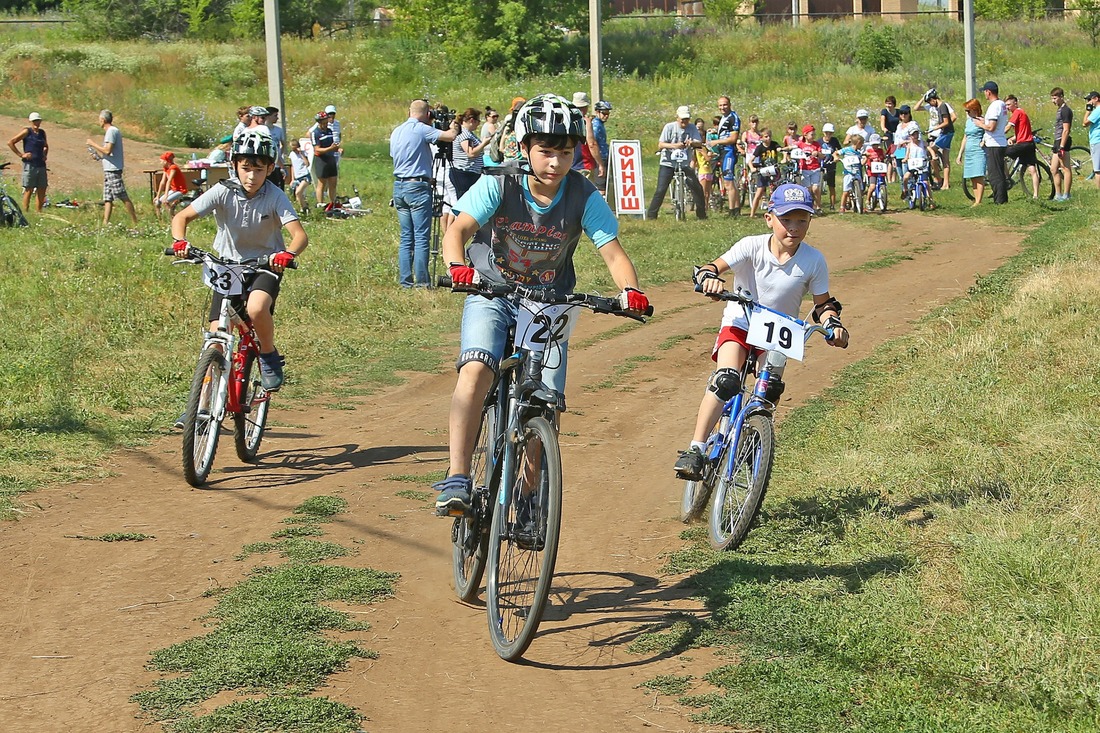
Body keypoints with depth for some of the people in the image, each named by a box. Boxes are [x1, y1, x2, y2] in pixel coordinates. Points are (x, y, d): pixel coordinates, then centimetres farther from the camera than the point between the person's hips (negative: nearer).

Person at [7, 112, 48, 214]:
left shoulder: (42, 133, 12)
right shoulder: (27, 132, -5)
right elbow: (10, 142, -9)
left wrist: (45, 155, 12)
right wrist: (21, 155, -10)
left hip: (41, 165, 6)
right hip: (30, 165, -6)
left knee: (41, 191, 7)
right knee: (28, 190, -3)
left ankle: (38, 213, 14)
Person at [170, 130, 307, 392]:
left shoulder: (275, 197, -16)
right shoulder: (223, 192, -14)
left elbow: (300, 235, -25)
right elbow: (181, 217, -12)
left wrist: (288, 254, -47)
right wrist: (180, 241, -33)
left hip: (265, 267, -2)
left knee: (256, 308, -33)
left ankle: (269, 356, -5)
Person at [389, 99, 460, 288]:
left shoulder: (396, 132, 13)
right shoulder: (422, 130, -11)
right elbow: (451, 136, -17)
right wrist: (453, 127, 7)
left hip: (398, 186, 7)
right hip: (417, 187, -7)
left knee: (406, 237, 9)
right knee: (421, 237, -5)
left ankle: (405, 281, 7)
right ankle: (422, 281, -7)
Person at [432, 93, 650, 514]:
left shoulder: (583, 197, -12)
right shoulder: (499, 185, -15)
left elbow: (613, 252, -17)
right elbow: (458, 229, -24)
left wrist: (630, 290, -38)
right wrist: (457, 266, -46)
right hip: (493, 294, -1)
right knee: (476, 369, -29)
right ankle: (457, 479, -29)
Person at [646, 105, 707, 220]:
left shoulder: (692, 128, 1)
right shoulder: (669, 127, -7)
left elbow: (700, 143, -9)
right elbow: (660, 145, -13)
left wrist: (692, 143, -32)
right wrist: (674, 145, -31)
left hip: (684, 164, 3)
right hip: (668, 163, -3)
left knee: (697, 188, -3)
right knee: (661, 190, -12)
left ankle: (701, 214, 11)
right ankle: (651, 214, -4)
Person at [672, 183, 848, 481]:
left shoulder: (814, 260, -12)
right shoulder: (753, 247, -17)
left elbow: (823, 303, -1)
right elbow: (711, 268, -24)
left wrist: (833, 323, -22)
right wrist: (709, 277, -48)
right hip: (740, 323, -2)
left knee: (771, 389, -16)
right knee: (726, 379, -26)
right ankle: (695, 449, -25)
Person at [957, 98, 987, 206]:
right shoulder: (968, 121, 18)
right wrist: (960, 154, 23)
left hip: (979, 152, -8)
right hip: (968, 152, 8)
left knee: (979, 177, -12)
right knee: (972, 178, 5)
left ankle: (978, 201, -15)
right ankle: (976, 200, 7)